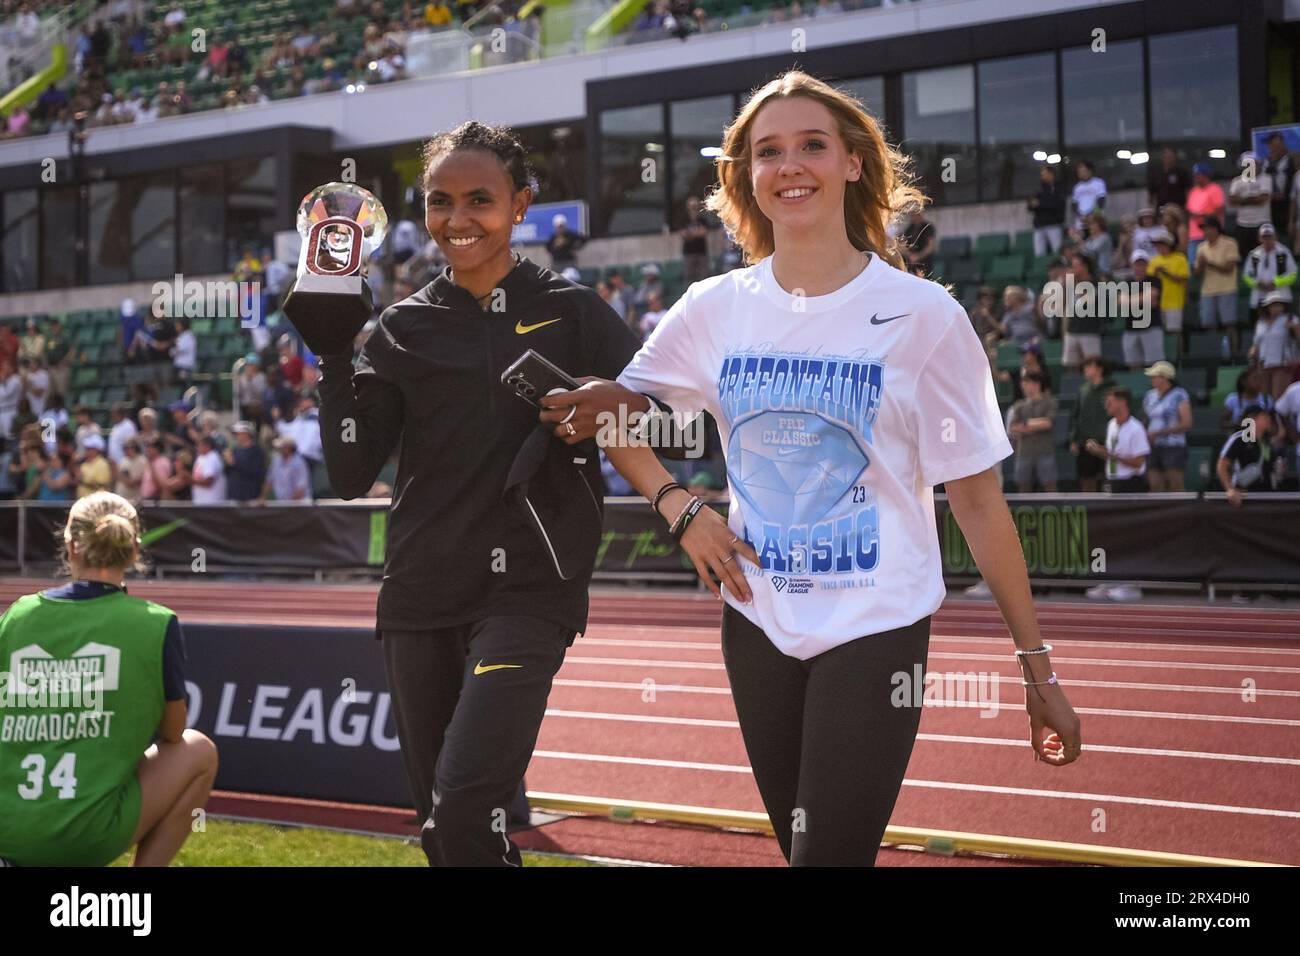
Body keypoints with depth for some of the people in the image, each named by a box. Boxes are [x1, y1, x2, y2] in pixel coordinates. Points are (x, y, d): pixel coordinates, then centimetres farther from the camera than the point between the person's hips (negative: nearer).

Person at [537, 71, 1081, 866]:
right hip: (758, 624, 4)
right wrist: (679, 508, -1)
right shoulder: (715, 309, 0)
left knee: (830, 852, -12)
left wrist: (1037, 665, -6)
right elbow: (614, 411, 16)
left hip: (878, 629, -4)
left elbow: (977, 499, -6)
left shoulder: (923, 315, -9)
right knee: (800, 848, 14)